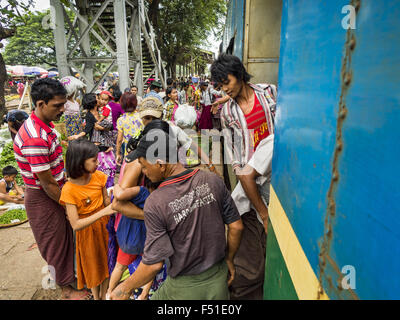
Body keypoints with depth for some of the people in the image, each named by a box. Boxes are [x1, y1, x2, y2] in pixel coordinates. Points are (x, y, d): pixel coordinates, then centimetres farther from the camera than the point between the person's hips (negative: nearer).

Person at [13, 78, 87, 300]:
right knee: (55, 242, 10)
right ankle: (66, 288, 32)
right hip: (43, 199, -9)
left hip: (56, 193, 9)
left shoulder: (45, 126, 1)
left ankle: (68, 275, 45)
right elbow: (48, 184, -25)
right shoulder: (35, 139, -31)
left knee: (65, 237, 23)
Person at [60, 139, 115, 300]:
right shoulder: (69, 190, -26)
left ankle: (104, 295, 41)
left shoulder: (98, 176, -12)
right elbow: (76, 225, -27)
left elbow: (106, 200, 0)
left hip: (104, 226, 4)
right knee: (93, 265, 18)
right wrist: (103, 212, -34)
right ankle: (95, 296, 44)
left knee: (106, 262, 18)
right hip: (87, 231, -4)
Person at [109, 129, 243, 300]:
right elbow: (236, 227, -5)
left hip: (185, 287, -3)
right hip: (219, 278, 4)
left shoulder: (155, 204, -25)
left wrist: (126, 288, -2)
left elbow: (154, 264, -20)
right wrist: (229, 259, 11)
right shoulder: (213, 180, -14)